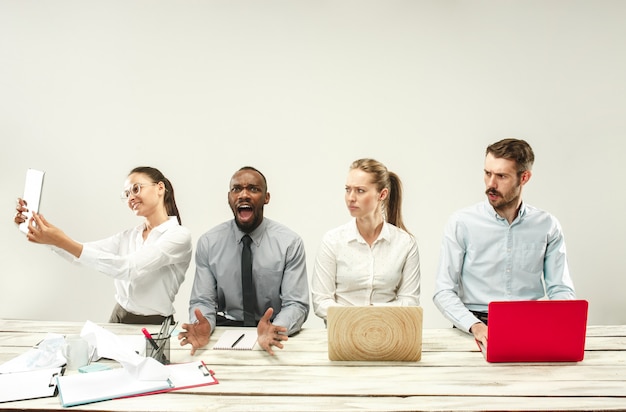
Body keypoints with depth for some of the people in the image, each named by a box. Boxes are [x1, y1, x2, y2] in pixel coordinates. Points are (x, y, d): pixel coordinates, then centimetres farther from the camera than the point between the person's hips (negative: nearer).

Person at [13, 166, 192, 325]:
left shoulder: (179, 235, -9)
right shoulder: (129, 236, 12)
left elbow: (128, 268, -21)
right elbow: (79, 253, 3)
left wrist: (64, 241, -25)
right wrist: (39, 229, -10)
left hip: (153, 327, -5)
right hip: (118, 319, 5)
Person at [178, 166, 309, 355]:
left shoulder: (290, 243, -4)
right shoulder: (208, 243, 1)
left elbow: (296, 304, -8)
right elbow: (202, 301, 0)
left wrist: (274, 330, -29)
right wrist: (202, 327, -23)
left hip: (271, 330, -1)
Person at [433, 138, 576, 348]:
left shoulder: (548, 226, 6)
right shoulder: (461, 223, -2)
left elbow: (561, 290, 8)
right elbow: (443, 291, -5)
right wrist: (475, 326, -22)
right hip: (479, 328, -2)